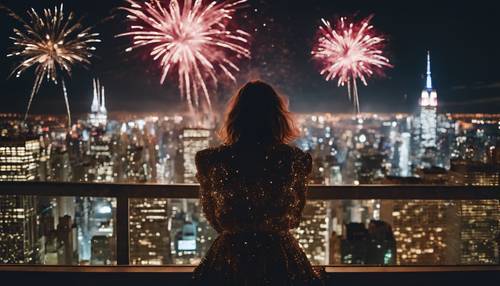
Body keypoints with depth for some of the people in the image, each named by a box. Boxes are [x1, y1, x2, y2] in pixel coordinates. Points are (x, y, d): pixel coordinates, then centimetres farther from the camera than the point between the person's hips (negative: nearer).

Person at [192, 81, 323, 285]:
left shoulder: (209, 161, -10)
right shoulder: (297, 160, -10)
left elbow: (213, 219, 6)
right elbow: (294, 218, 6)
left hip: (228, 262, 0)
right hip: (282, 262, 0)